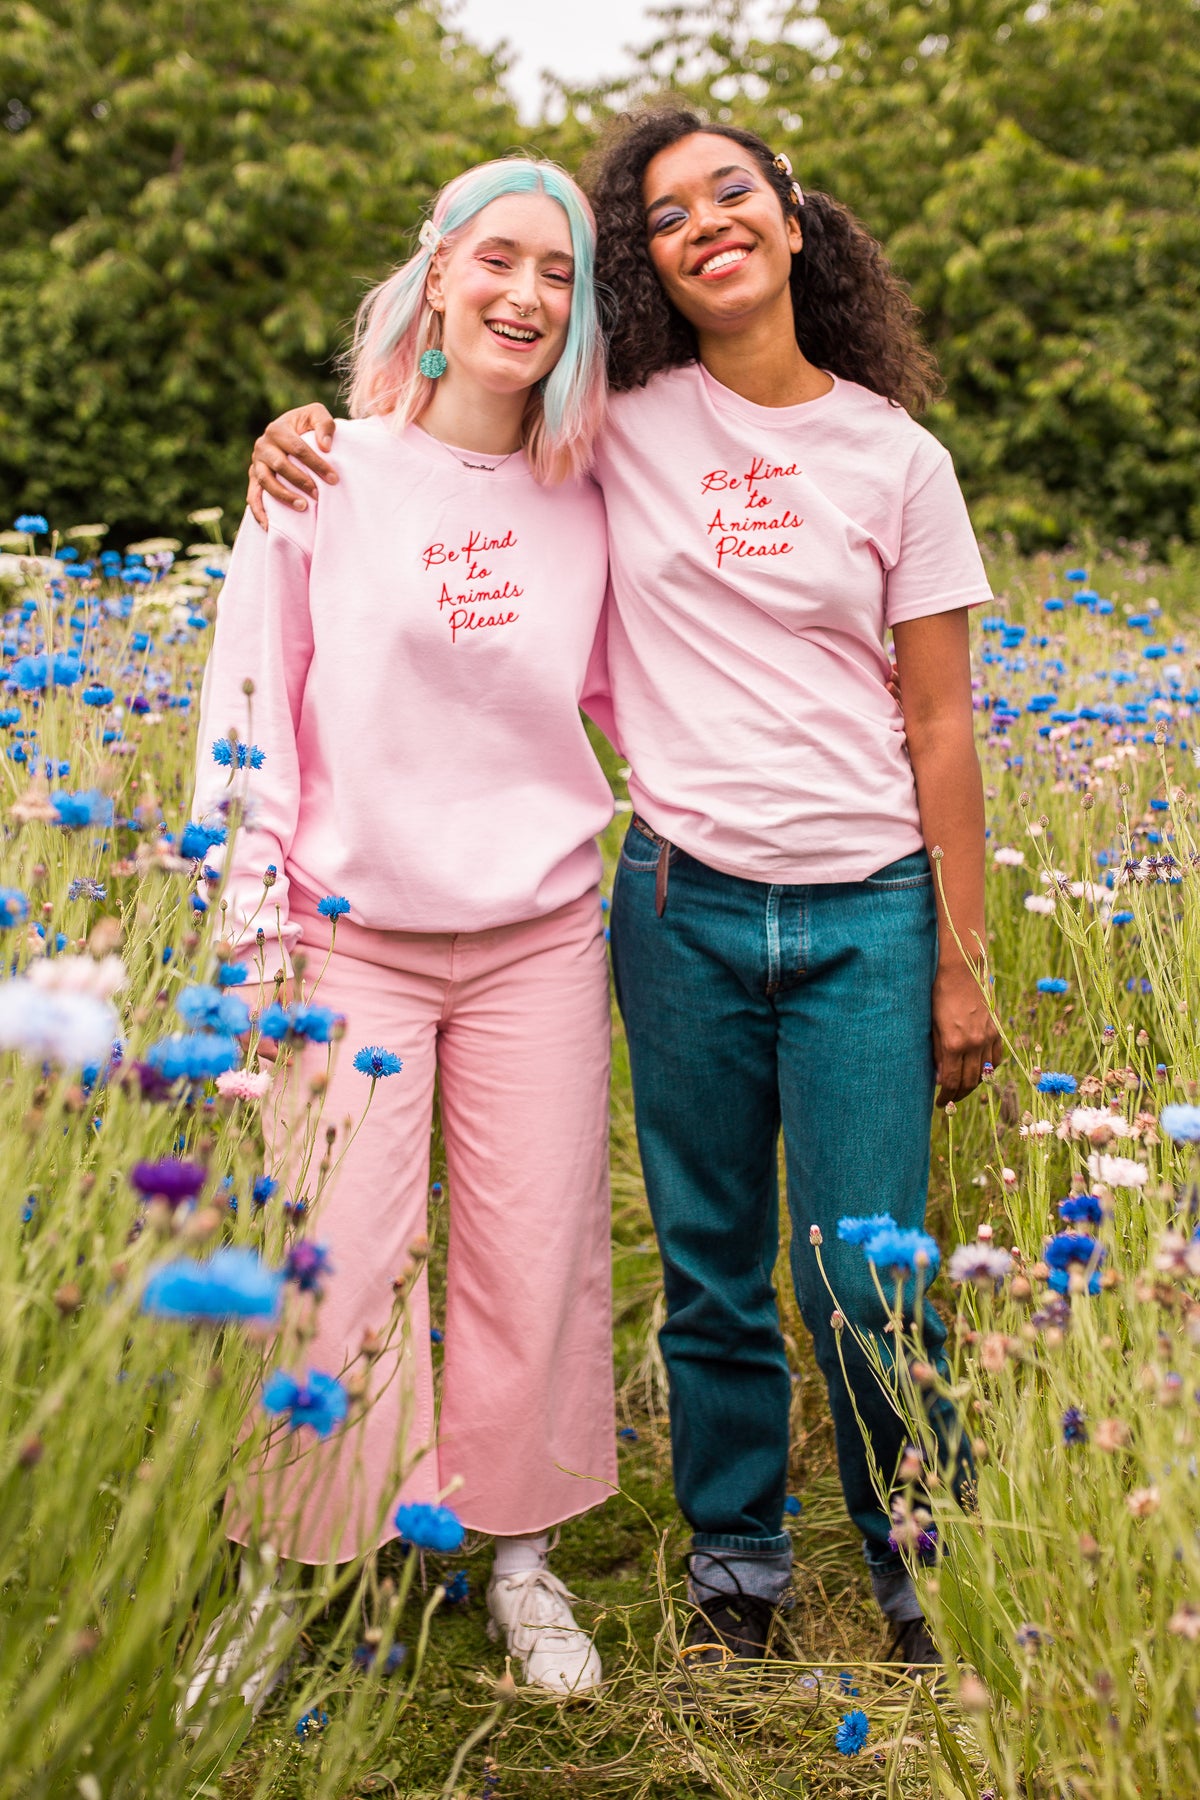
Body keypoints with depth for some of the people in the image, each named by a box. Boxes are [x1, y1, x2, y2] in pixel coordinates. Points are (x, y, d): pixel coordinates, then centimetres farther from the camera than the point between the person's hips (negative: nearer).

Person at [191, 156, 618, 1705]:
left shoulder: (585, 504, 5)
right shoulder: (328, 477, -3)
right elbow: (247, 708, -1)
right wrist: (253, 930, -5)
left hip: (536, 937, 3)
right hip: (350, 937, -2)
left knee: (536, 1262, 8)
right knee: (328, 1268, 0)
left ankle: (521, 1556, 28)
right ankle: (280, 1576, 21)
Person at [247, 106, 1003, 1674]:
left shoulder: (895, 457, 1)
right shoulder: (619, 427, 3)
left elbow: (940, 727, 3)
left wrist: (959, 962, 2)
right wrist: (312, 425, -2)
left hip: (865, 909, -1)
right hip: (683, 900, 1)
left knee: (869, 1283, 0)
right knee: (712, 1273, 10)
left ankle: (927, 1576, 25)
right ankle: (736, 1576, 31)